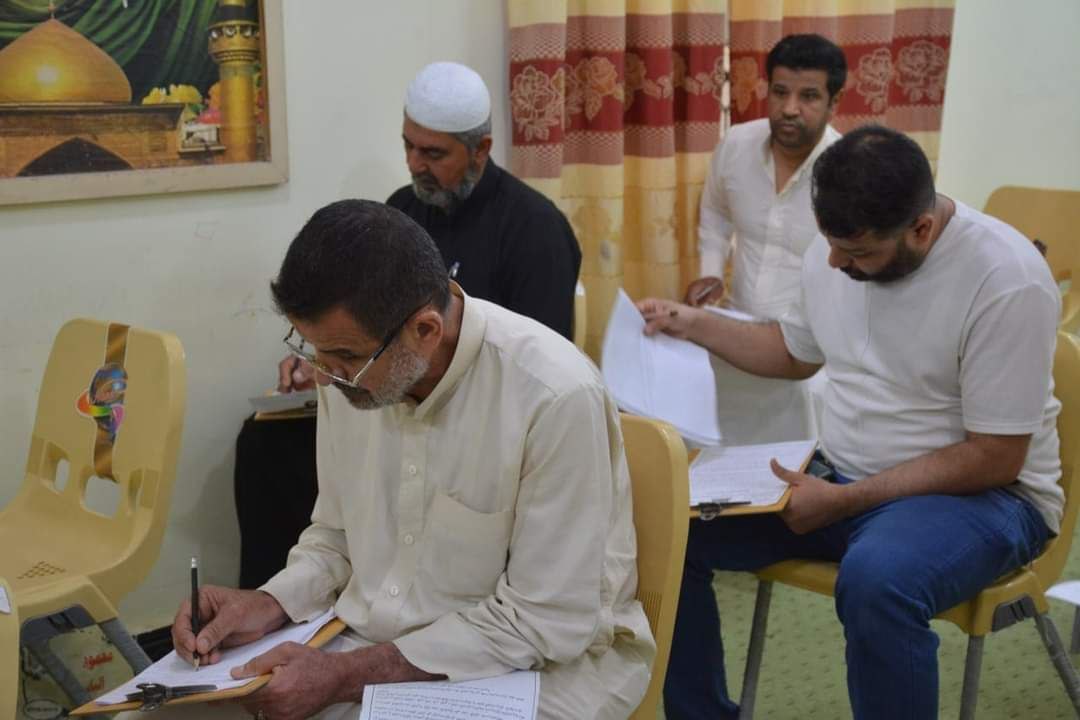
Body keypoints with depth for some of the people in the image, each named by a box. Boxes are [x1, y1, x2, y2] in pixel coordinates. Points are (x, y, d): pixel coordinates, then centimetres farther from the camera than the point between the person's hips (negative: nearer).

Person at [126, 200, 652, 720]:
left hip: (533, 666, -5)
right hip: (366, 644, 6)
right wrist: (270, 604, -8)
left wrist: (348, 675, -21)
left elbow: (548, 622, -20)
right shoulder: (353, 364, -4)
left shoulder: (558, 398, -24)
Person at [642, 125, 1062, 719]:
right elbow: (796, 352, 18)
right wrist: (694, 325, 4)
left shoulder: (1007, 280, -22)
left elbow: (993, 459, -20)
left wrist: (844, 502, -23)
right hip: (840, 478, 7)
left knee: (876, 580, -39)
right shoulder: (837, 247, -1)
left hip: (979, 492, -6)